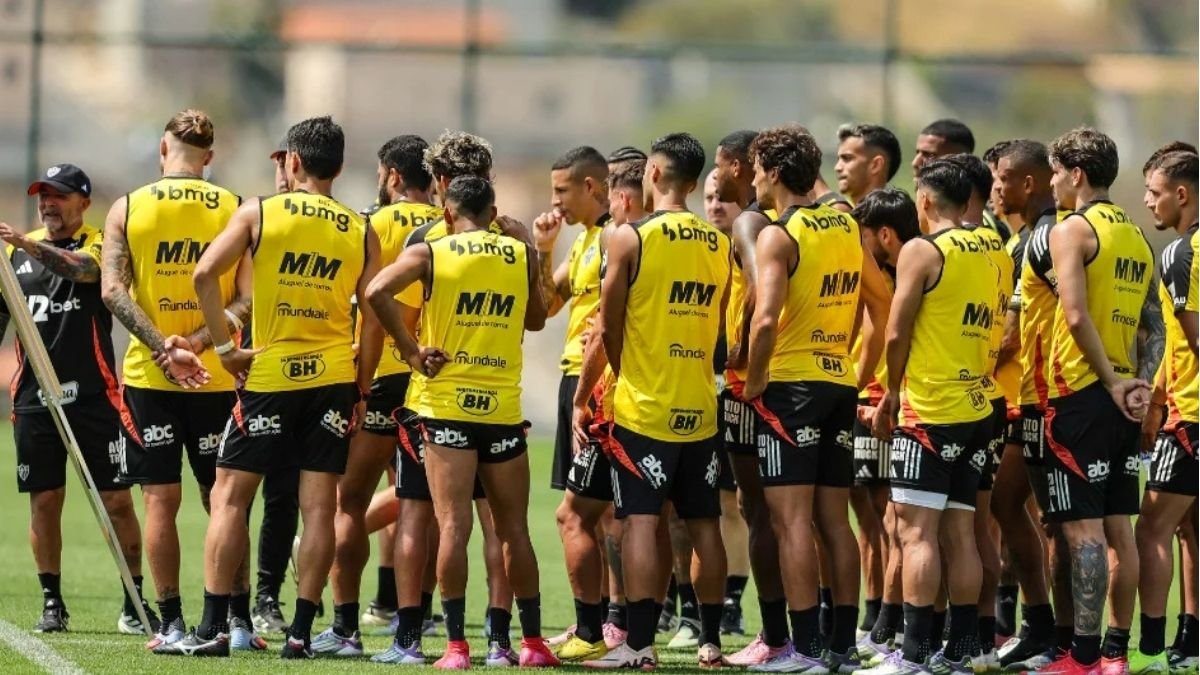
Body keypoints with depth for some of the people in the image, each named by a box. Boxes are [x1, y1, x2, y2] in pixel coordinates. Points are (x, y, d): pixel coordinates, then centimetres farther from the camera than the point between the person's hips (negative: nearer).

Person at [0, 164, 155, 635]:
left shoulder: (98, 245, 0)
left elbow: (83, 268, -23)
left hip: (92, 396, -3)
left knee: (117, 500, -3)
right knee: (44, 501, 3)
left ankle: (134, 604, 3)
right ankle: (52, 603, 12)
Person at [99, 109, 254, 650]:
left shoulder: (128, 209, -1)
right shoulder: (235, 210, 1)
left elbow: (112, 290, -10)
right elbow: (246, 299, -8)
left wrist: (162, 346, -16)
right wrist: (197, 341, -13)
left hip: (148, 376, -1)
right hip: (216, 378, 1)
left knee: (160, 500, 3)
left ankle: (172, 624, 0)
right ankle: (239, 621, 7)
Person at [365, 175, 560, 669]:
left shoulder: (430, 253, -2)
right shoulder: (520, 255, 5)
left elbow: (378, 291, -18)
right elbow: (536, 319, 19)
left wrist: (410, 351, -9)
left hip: (447, 405, -2)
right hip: (503, 408, 2)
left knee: (454, 525, -4)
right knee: (514, 529, 11)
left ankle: (456, 645, -9)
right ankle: (533, 642, 15)